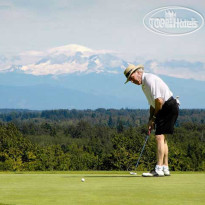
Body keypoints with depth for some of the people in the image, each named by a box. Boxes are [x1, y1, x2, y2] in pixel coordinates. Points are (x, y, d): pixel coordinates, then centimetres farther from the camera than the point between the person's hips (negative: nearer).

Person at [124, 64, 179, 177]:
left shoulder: (149, 79, -16)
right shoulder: (144, 83, 17)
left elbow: (159, 100, -21)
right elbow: (153, 103, 22)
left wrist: (154, 117, -8)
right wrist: (151, 120, 11)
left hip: (168, 107, -11)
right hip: (164, 109, 11)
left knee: (159, 137, -14)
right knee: (162, 138, 13)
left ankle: (159, 169, -17)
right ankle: (165, 168, 16)